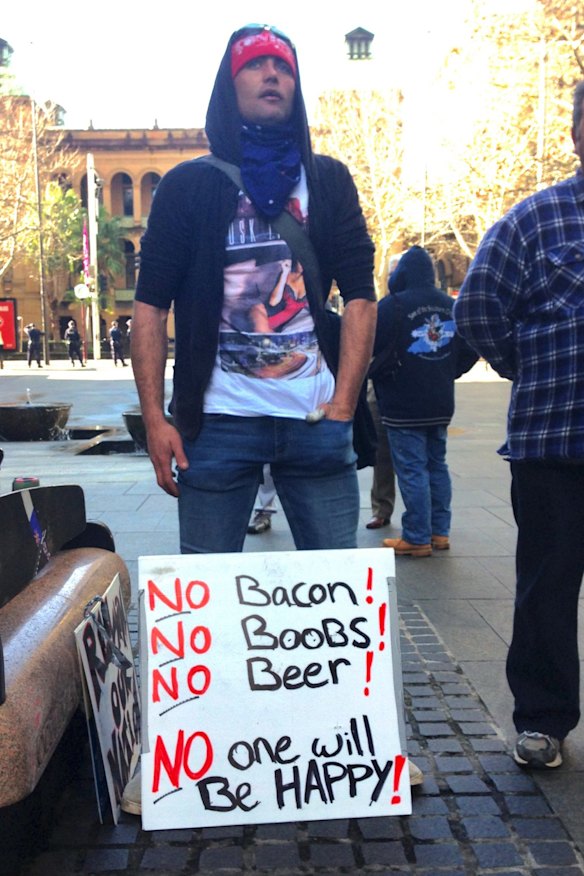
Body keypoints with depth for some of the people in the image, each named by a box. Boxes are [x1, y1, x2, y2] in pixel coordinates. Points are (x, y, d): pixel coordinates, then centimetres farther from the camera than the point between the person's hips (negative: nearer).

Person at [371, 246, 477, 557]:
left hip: (404, 406, -6)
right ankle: (439, 532, 20)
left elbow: (370, 348, -16)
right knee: (437, 465, 15)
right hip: (440, 403, 6)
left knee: (411, 470, -2)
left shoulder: (393, 305, -14)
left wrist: (379, 374, 2)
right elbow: (469, 351, 11)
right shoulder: (451, 306, 6)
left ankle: (417, 538, 2)